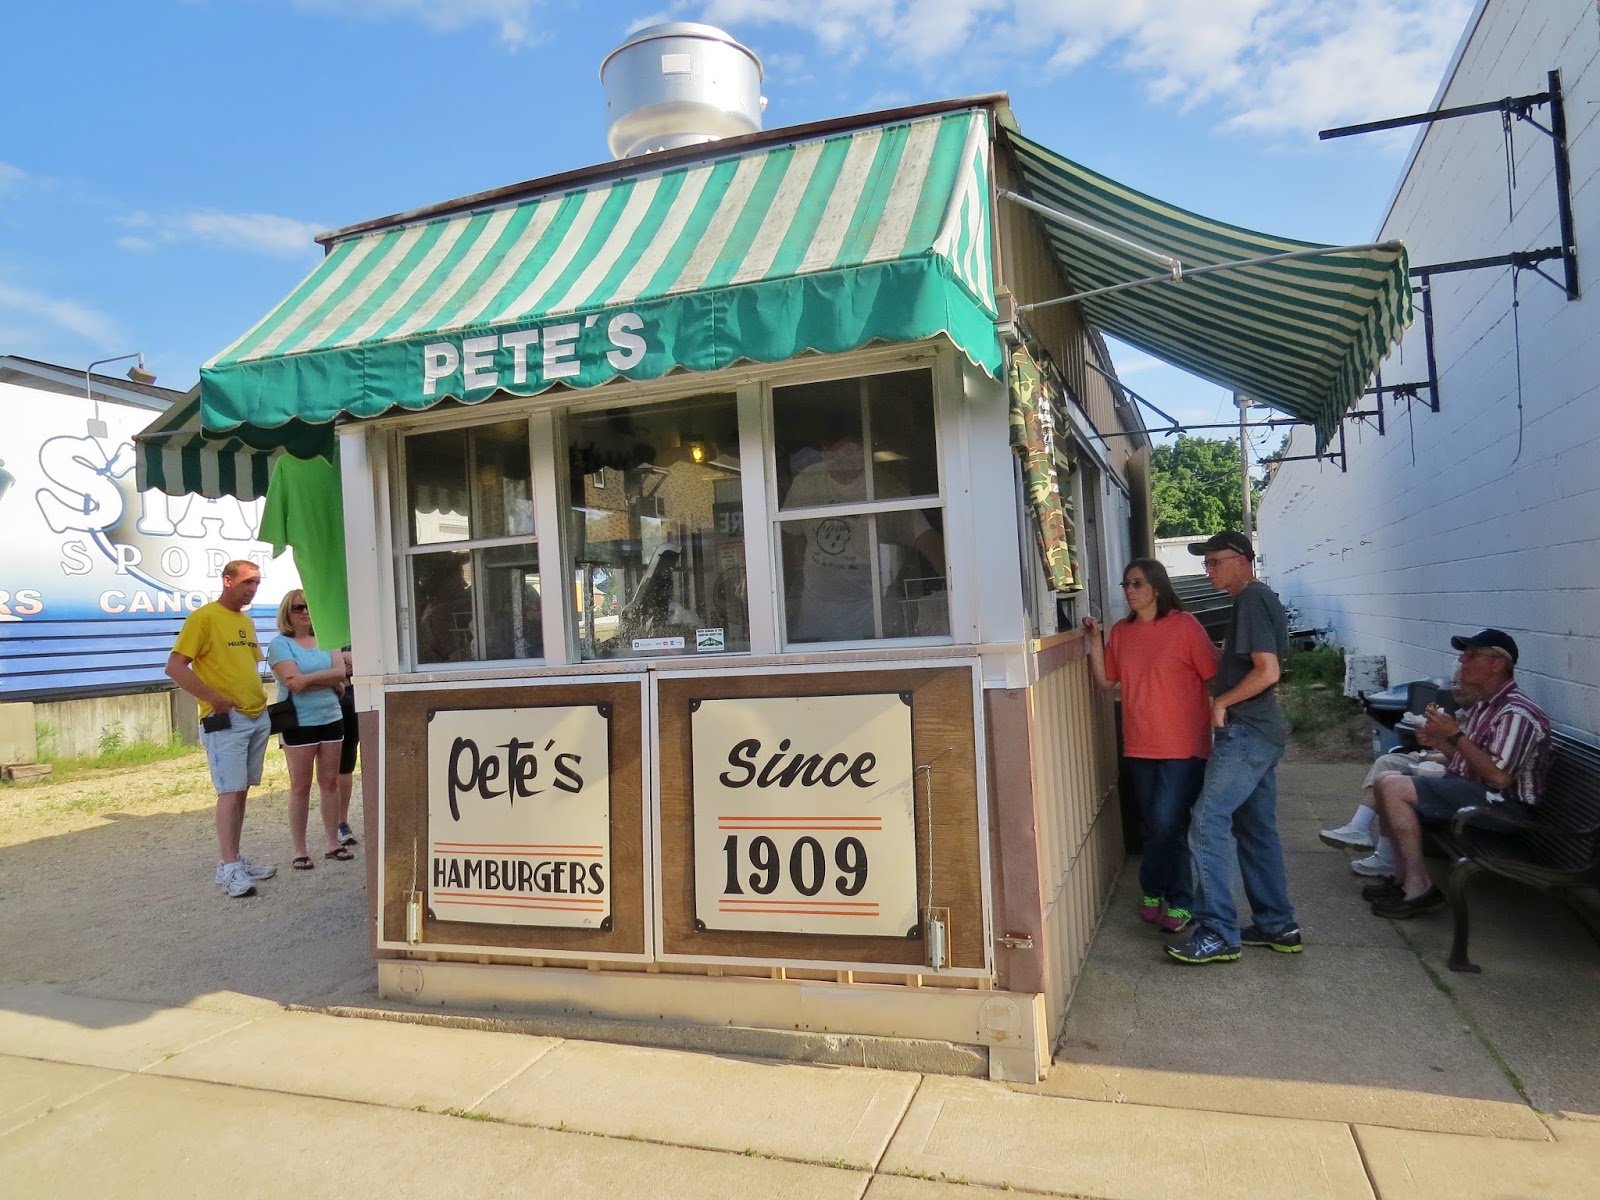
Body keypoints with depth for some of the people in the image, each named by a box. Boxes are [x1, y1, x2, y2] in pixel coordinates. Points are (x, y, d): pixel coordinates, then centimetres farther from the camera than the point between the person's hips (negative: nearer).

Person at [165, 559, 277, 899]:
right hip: (226, 720, -8)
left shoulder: (247, 621, 15)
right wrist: (215, 700, -18)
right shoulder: (203, 618, -9)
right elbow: (175, 667, -15)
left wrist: (258, 697, 13)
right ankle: (228, 868, -3)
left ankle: (235, 859, 19)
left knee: (241, 790, 12)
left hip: (259, 717, 8)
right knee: (231, 791, -8)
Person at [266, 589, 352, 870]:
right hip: (298, 723, -4)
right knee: (300, 786, 1)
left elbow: (340, 672, -5)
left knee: (330, 782, 9)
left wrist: (309, 679, -16)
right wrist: (329, 680, -11)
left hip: (331, 719, 4)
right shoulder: (280, 644, -4)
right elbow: (293, 681, -17)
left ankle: (333, 842, 16)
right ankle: (300, 850, 8)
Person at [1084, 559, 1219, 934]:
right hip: (1140, 747, 5)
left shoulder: (1184, 625, -9)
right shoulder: (1121, 632, 6)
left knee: (1167, 824, -8)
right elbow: (1105, 682, 8)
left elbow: (1214, 675, -7)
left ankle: (1152, 890, 14)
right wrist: (1095, 641, -1)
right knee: (1155, 827, 12)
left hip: (1183, 746, -5)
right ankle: (1175, 900, 28)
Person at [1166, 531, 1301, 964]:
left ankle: (1218, 934, -5)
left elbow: (1268, 672, -22)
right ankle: (1277, 926, 23)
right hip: (1260, 731, 11)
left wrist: (1221, 703, -12)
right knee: (1257, 829, 15)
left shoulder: (1251, 600, -14)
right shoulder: (1262, 599, 16)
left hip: (1246, 733, -11)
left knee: (1207, 825, -10)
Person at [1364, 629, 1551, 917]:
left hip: (1499, 802, -10)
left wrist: (1455, 734, -21)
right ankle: (1404, 877, 4)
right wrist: (1437, 741, 1)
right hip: (1467, 786, 10)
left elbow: (1499, 777, -26)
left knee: (1391, 786, -22)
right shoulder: (1483, 704, 12)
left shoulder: (1517, 713, -18)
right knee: (1386, 780, 5)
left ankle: (1419, 888, -14)